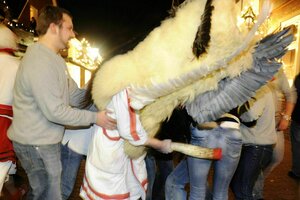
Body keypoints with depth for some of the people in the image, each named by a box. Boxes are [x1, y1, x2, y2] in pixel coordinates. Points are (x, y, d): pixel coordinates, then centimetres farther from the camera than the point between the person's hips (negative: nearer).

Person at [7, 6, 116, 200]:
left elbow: (73, 94, 5)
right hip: (37, 143, -9)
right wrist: (94, 117, -20)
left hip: (45, 140, 9)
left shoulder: (54, 58, 11)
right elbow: (54, 111, -26)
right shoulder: (40, 61, -22)